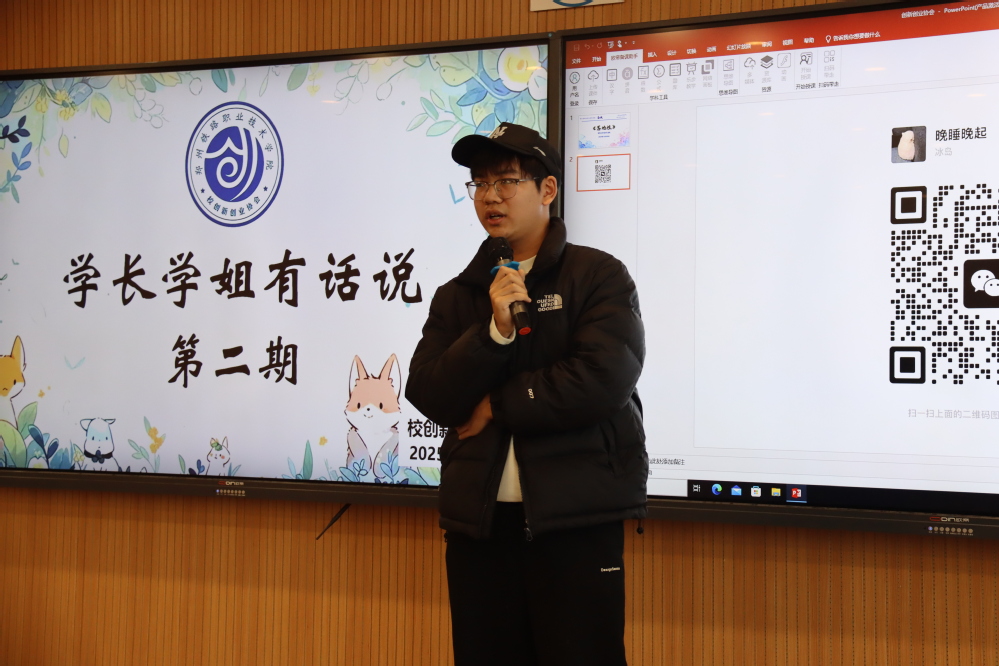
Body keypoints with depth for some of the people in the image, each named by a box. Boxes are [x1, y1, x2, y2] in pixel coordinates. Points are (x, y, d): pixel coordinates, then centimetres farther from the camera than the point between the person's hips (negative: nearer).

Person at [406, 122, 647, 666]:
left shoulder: (598, 276, 0)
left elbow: (605, 379, -15)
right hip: (477, 519, 5)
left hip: (574, 521, -4)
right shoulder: (457, 297, 14)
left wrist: (497, 406, -5)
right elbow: (428, 395, 2)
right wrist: (494, 331, -13)